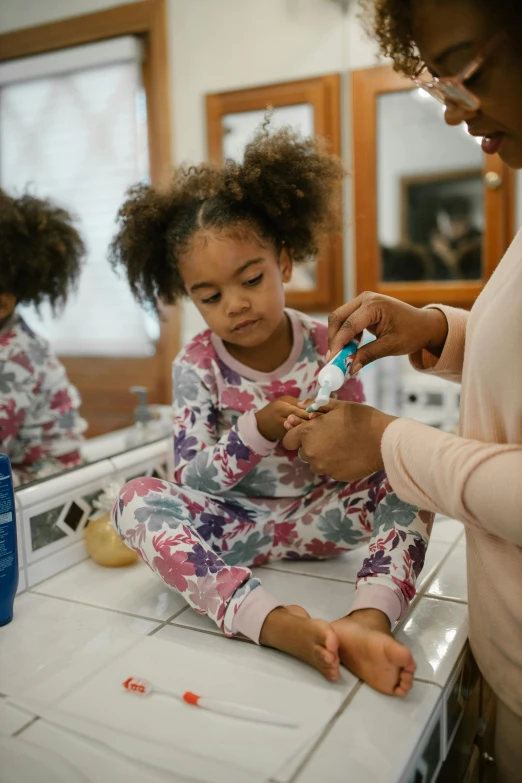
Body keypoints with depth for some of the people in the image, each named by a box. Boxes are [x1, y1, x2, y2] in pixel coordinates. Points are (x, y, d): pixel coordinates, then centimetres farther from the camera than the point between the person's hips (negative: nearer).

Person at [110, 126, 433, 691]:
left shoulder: (327, 348, -6)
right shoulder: (197, 366, -8)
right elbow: (191, 478, -14)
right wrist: (257, 430, -29)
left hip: (318, 516, 1)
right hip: (230, 527, 0)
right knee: (136, 499, -26)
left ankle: (368, 622, -38)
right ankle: (271, 621, -43)